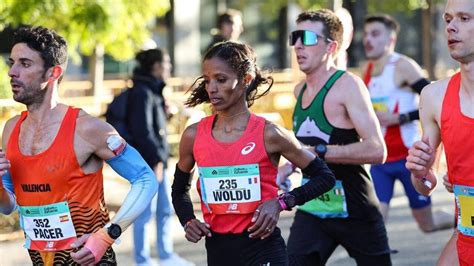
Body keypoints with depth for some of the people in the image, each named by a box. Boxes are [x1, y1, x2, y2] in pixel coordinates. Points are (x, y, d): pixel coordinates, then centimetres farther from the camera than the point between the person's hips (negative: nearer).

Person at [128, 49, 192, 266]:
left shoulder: (153, 90, 14)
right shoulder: (142, 92, -15)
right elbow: (142, 131, -20)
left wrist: (161, 157, 12)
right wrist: (156, 159, -19)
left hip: (157, 160, 10)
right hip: (147, 162, -10)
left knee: (165, 209, 15)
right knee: (145, 212, -2)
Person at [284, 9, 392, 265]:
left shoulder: (348, 85, -15)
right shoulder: (300, 90, 8)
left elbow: (376, 151, -25)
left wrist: (316, 152, -26)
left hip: (353, 211, -6)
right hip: (311, 209, 6)